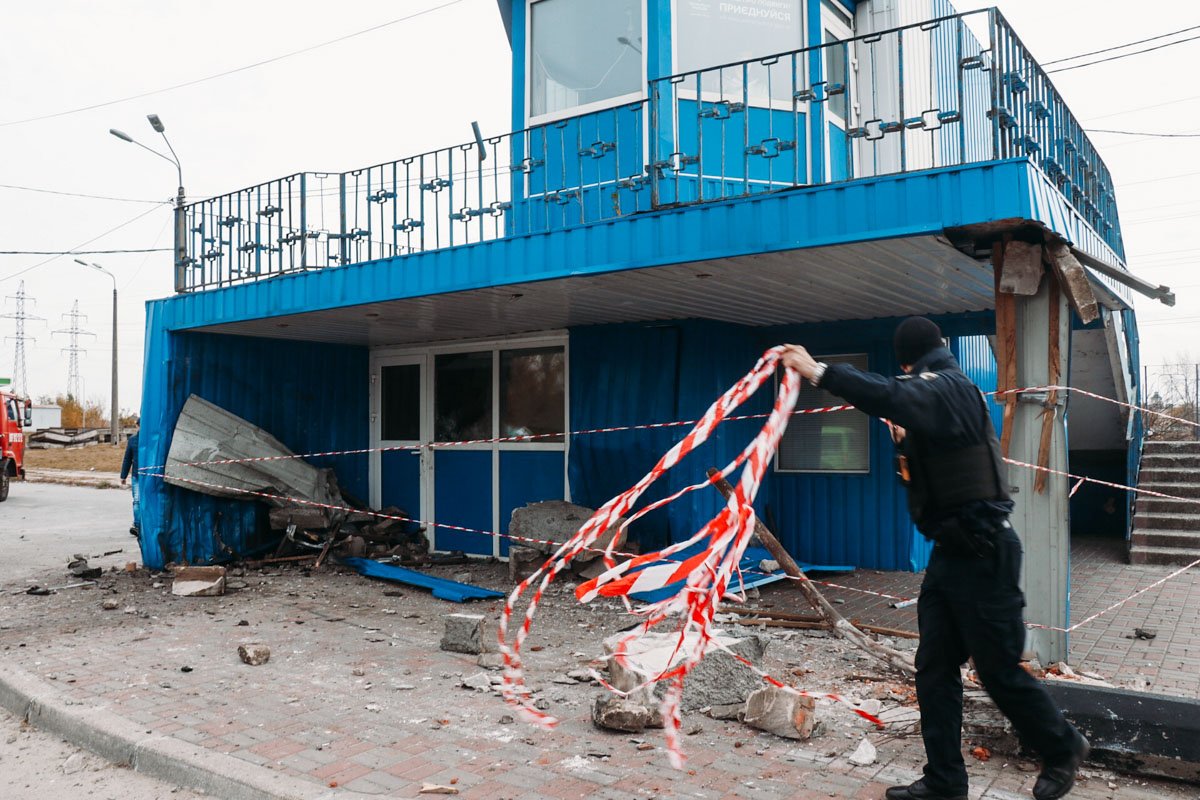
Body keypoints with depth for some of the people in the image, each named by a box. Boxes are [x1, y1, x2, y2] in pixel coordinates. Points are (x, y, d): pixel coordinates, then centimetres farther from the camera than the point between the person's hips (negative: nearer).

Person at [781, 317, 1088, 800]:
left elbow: (892, 397, -39)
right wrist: (903, 434, 7)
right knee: (934, 671, 9)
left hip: (982, 556, -10)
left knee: (1000, 672, 6)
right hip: (950, 554, 10)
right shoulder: (944, 391, 13)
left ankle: (1062, 749, 31)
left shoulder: (949, 387, -18)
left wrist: (819, 373, -41)